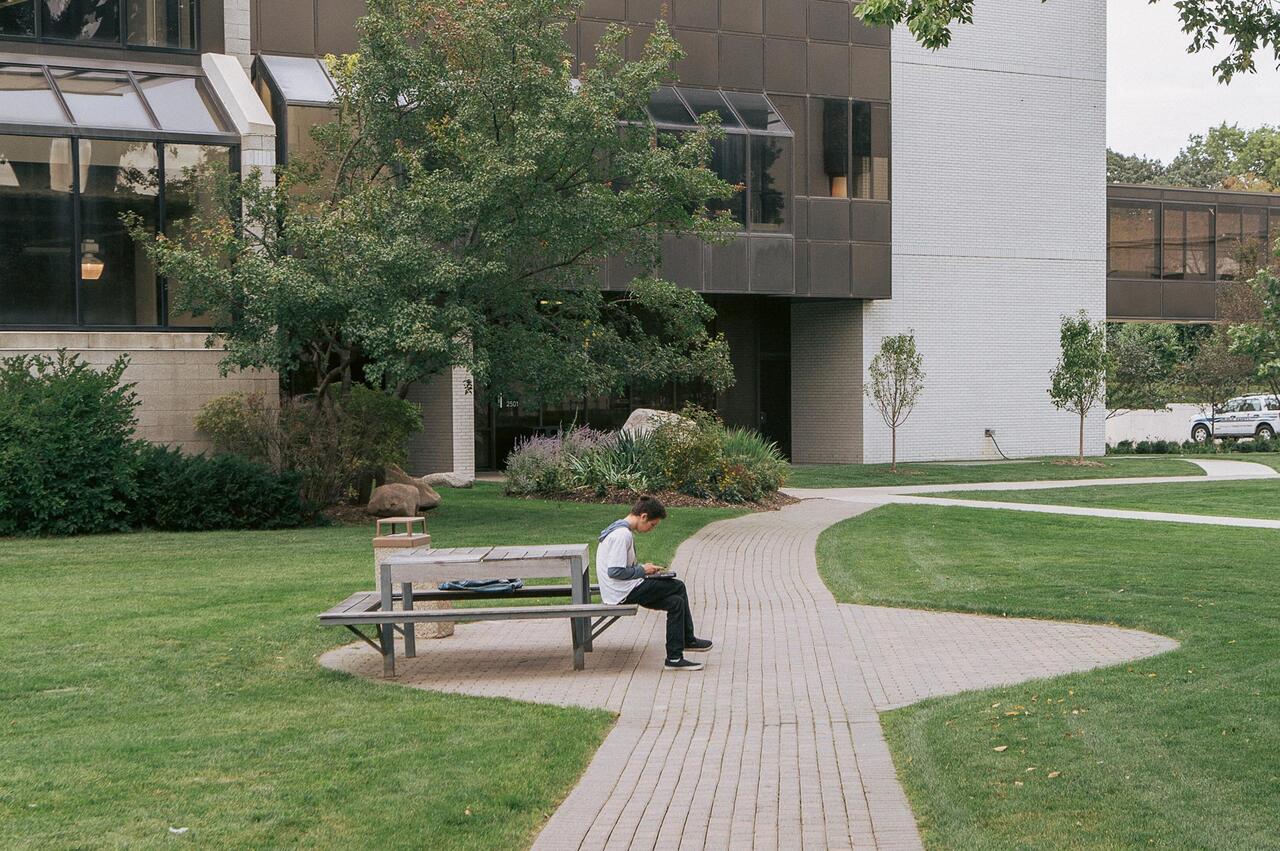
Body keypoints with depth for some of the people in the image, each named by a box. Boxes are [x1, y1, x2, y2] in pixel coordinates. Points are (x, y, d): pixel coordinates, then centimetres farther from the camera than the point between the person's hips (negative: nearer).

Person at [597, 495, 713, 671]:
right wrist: (642, 570, -13)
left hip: (623, 589, 10)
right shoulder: (622, 535, -20)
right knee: (677, 587, -7)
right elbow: (614, 572, -25)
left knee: (676, 601, 2)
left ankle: (675, 657, 2)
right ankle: (687, 640, 6)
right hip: (622, 592, -10)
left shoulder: (623, 530, 14)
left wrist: (645, 569, 8)